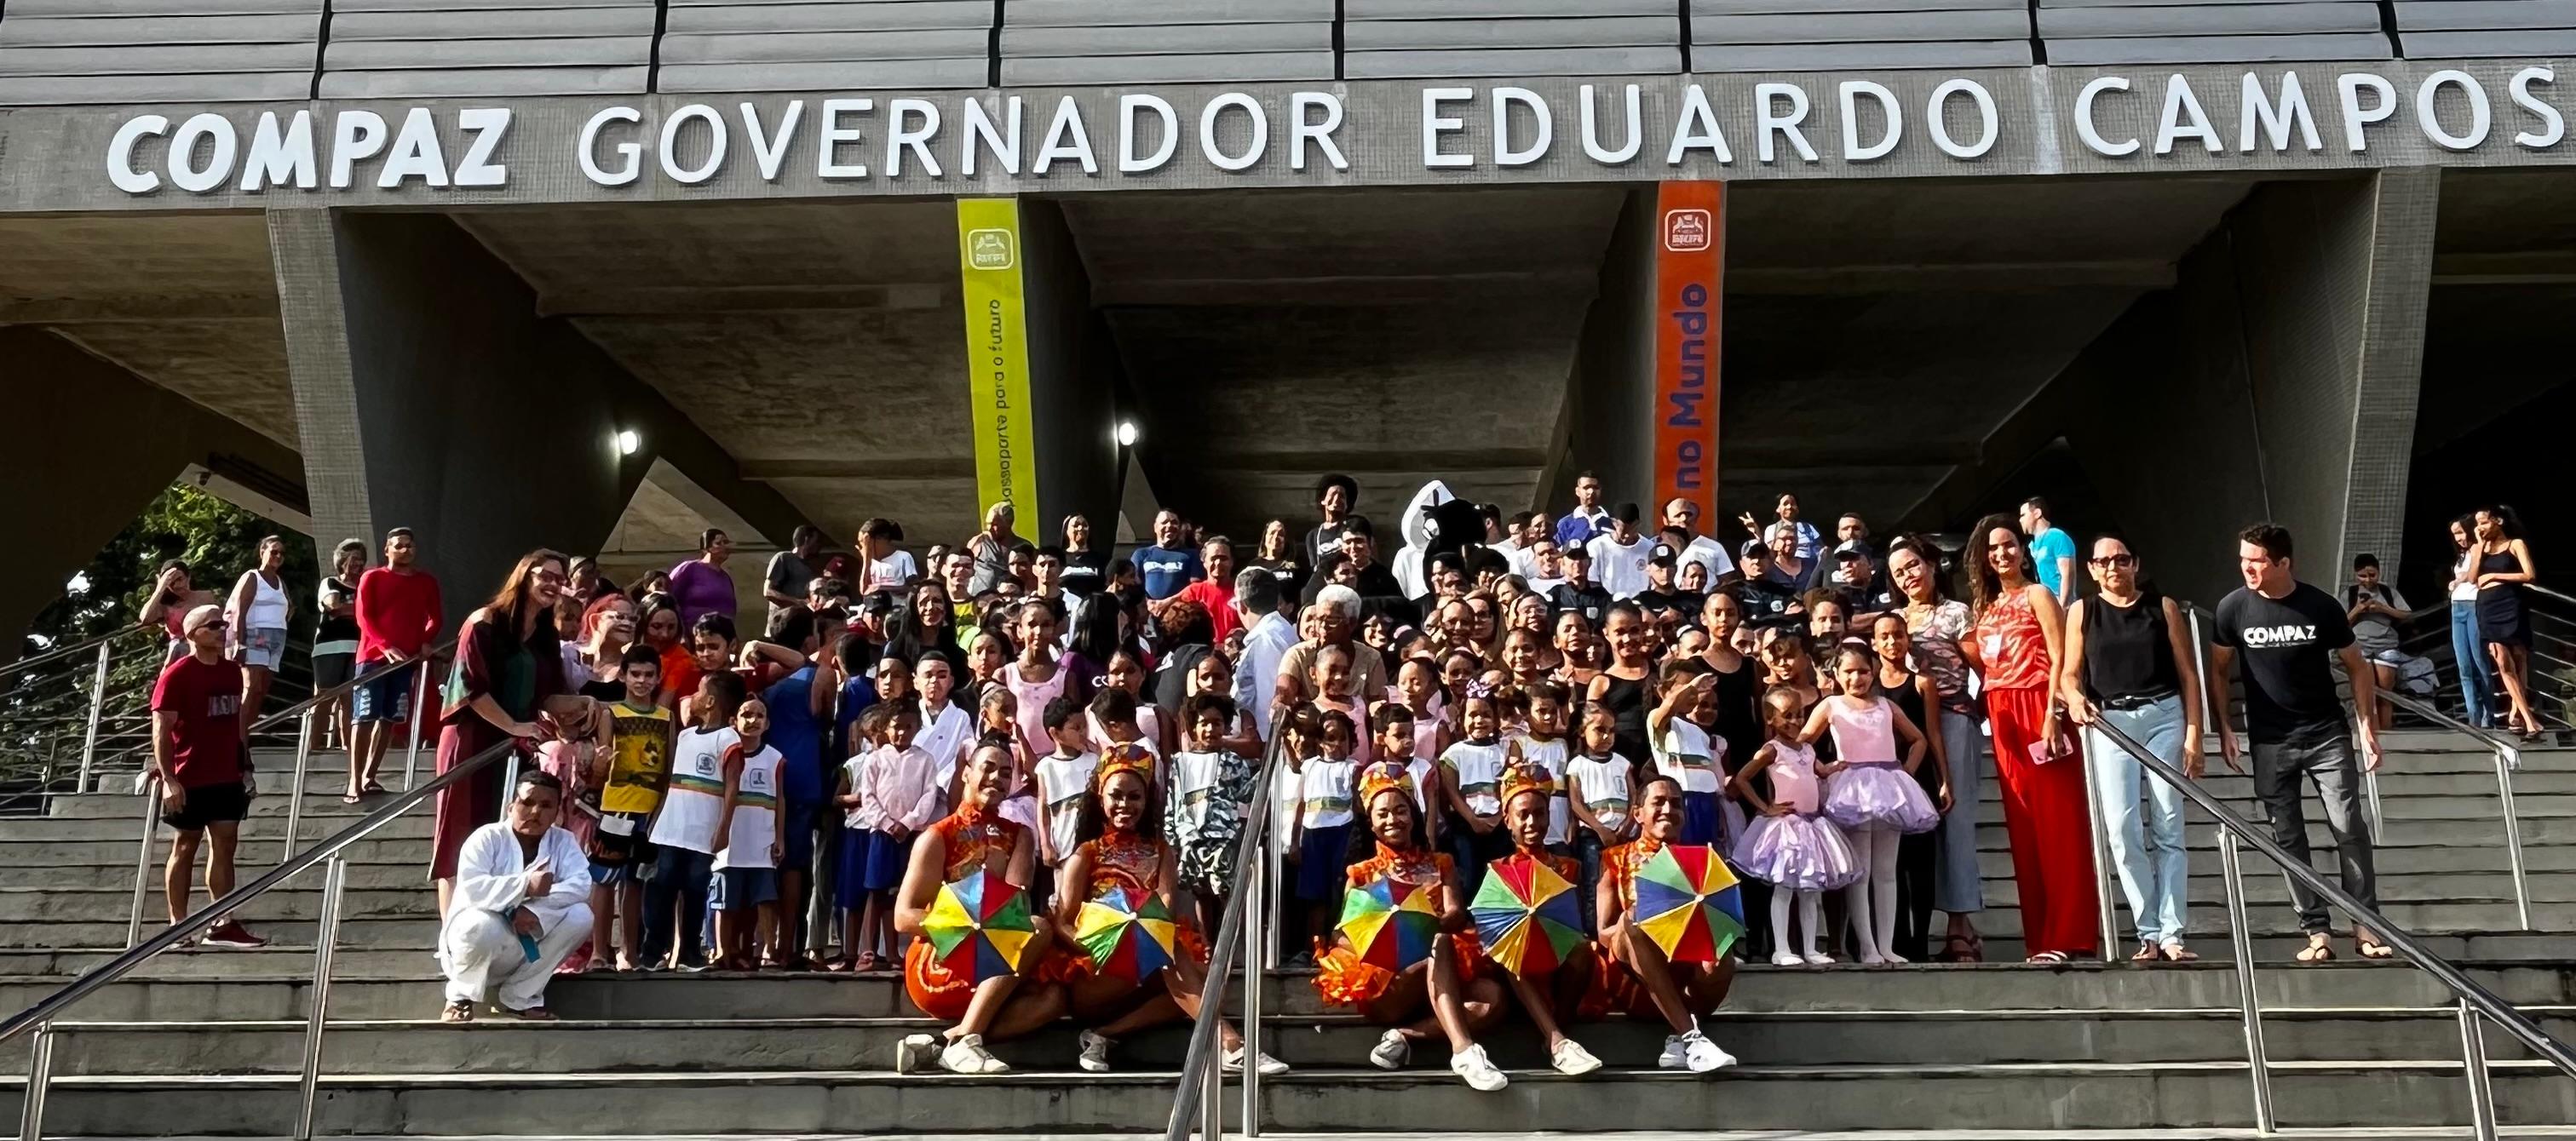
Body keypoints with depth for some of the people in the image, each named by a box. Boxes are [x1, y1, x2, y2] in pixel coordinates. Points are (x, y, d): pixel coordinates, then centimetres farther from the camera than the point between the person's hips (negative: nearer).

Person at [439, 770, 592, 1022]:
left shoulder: (563, 841, -1)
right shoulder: (487, 838, -12)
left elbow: (581, 884, -18)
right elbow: (471, 888, -29)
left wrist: (536, 909, -33)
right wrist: (526, 885, -40)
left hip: (528, 948, 4)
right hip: (482, 935, -4)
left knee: (580, 916, -20)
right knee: (481, 924, -38)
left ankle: (519, 998, -5)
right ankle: (461, 998, -5)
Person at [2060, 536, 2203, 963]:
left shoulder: (2163, 607, 8)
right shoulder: (2082, 611, 9)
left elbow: (2188, 674, 6)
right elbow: (2069, 673, 6)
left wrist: (2193, 735, -2)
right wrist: (2075, 698, -17)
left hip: (2163, 716, 0)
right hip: (2109, 723, 0)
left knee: (2168, 828, -2)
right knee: (2122, 830, -8)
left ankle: (2171, 933, -1)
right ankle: (2148, 933, -3)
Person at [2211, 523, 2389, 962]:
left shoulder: (2321, 606, -8)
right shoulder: (2233, 608, -6)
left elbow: (2356, 667, 3)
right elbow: (2219, 670, 5)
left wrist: (2367, 726, -1)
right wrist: (2223, 728, -1)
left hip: (2327, 735, -1)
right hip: (2270, 742, 1)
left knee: (2350, 829, -4)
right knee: (2288, 838, 3)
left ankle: (2365, 926, 6)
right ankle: (2318, 930, 10)